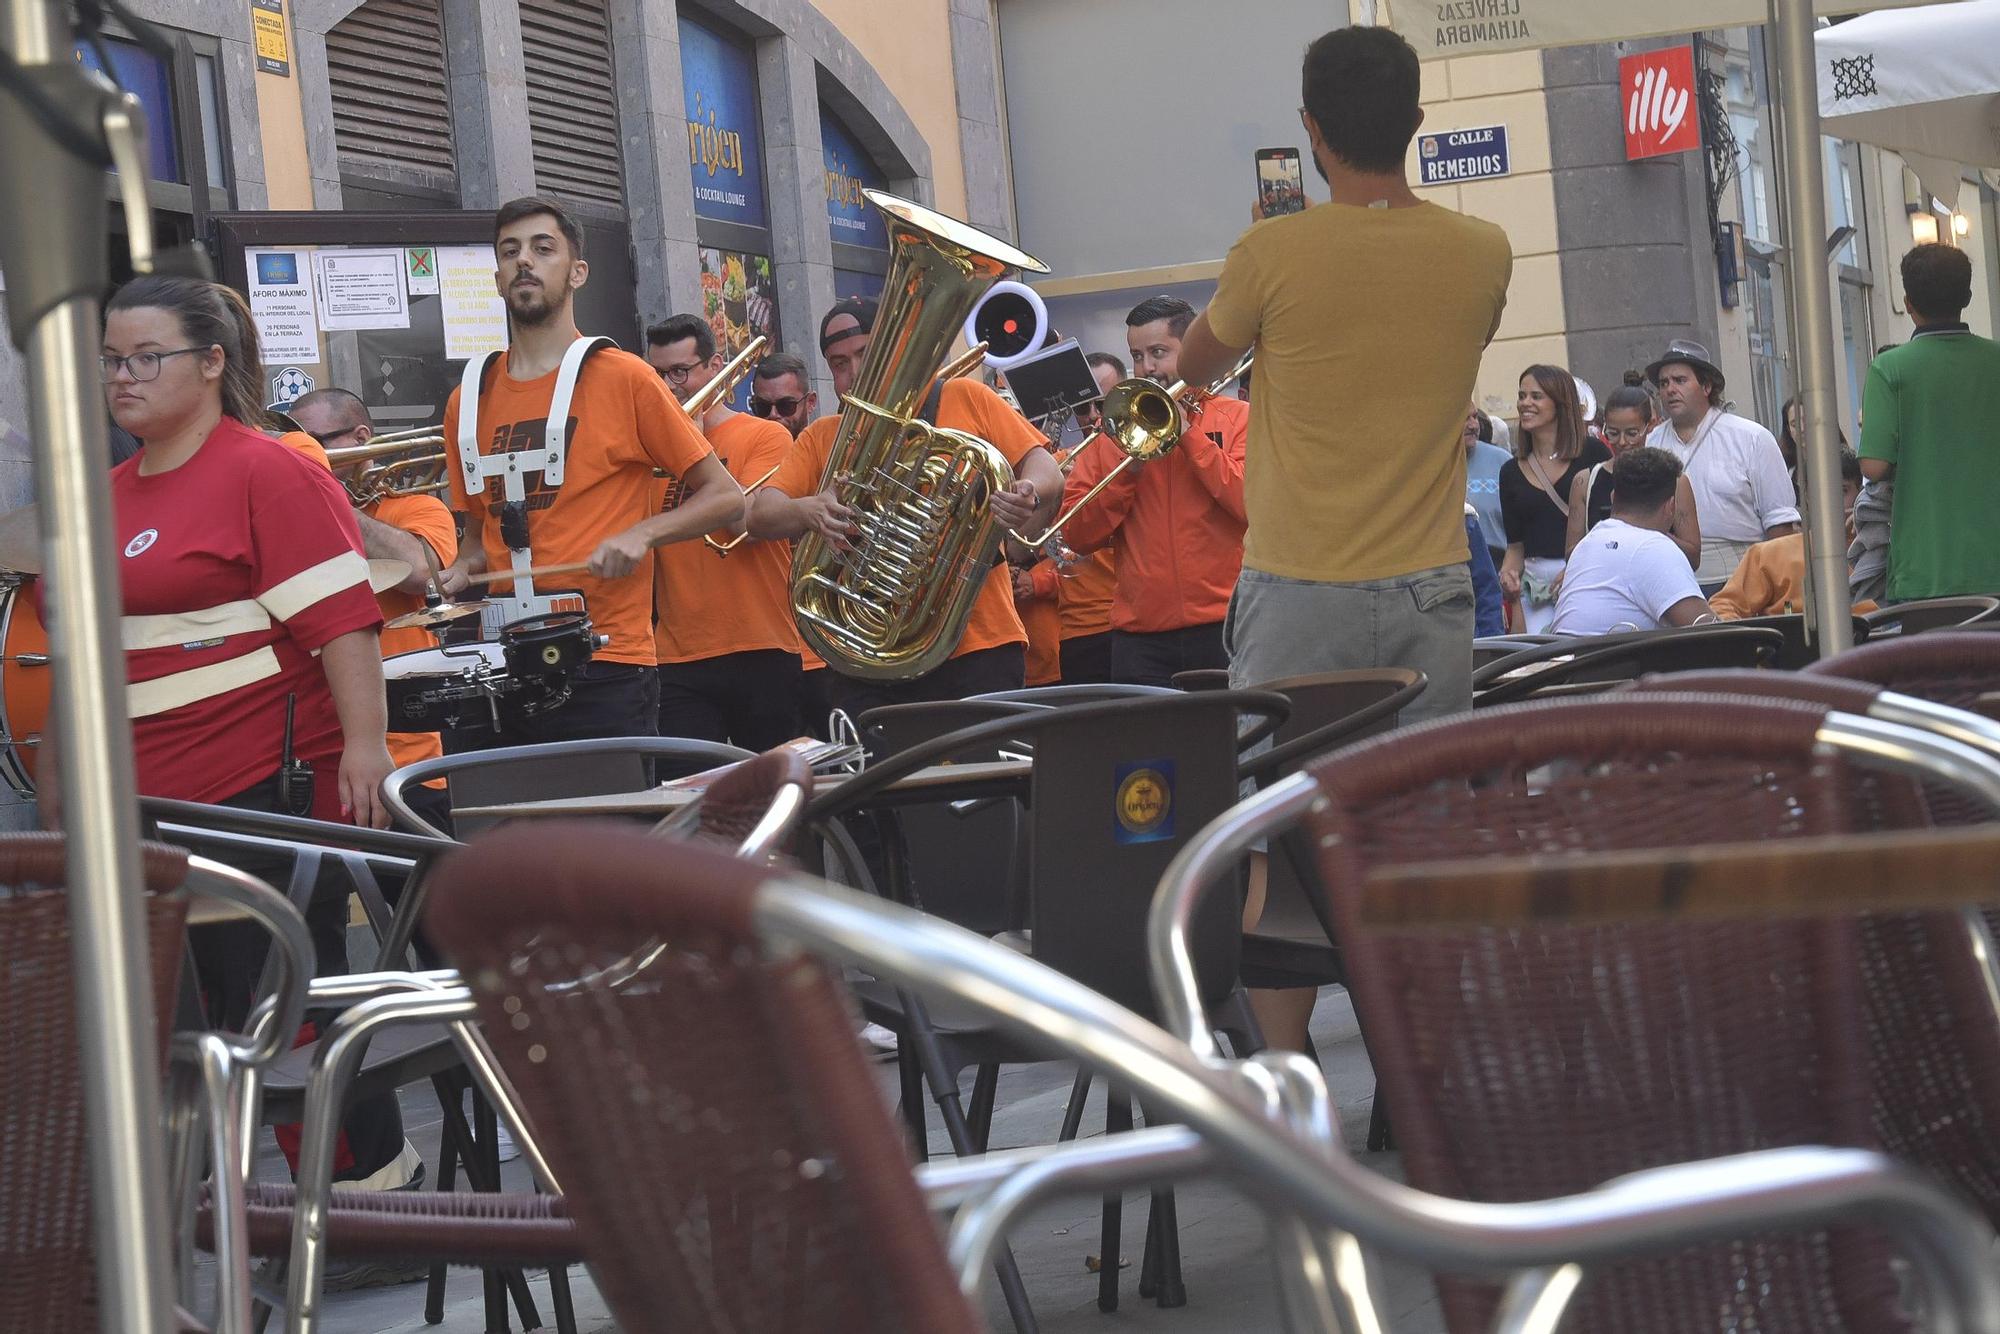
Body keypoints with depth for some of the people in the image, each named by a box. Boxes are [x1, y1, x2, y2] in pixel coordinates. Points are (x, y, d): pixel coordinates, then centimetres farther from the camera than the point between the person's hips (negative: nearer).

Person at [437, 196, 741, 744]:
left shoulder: (622, 379, -2)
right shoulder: (469, 402, 11)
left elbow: (725, 497, 1)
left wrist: (642, 533, -14)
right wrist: (462, 570, 2)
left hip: (606, 674, -4)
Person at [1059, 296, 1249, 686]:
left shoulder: (1239, 418, 6)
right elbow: (1077, 536, 5)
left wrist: (1188, 434, -9)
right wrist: (1130, 467, -7)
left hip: (1223, 628, -2)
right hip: (1140, 636, 2)